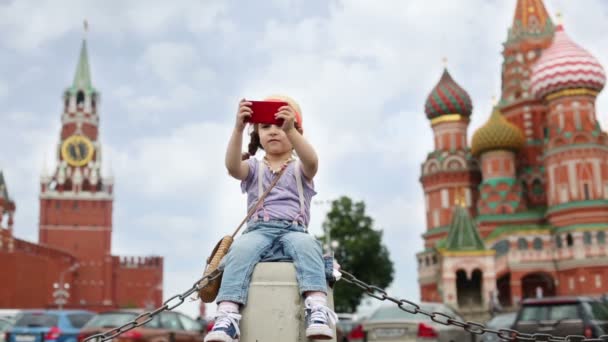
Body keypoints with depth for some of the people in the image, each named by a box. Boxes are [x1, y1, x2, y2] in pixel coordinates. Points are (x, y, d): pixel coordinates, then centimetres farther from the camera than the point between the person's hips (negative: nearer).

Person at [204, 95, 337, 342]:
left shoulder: (300, 169, 17)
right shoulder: (254, 168, 19)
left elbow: (312, 161, -11)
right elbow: (232, 166, -6)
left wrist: (290, 129, -28)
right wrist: (238, 129, -23)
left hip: (294, 230, -1)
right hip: (259, 231, 1)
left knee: (306, 245, -36)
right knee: (241, 249, -33)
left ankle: (317, 309, -50)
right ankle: (227, 316, -45)